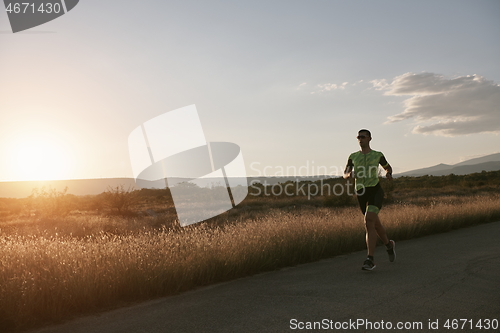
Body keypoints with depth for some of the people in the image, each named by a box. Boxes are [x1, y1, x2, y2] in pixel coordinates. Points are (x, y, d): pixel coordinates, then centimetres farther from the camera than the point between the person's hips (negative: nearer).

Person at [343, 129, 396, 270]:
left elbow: (388, 167, 20)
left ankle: (370, 259, -21)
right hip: (361, 193, 4)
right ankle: (389, 245, 46)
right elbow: (345, 175, 9)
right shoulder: (353, 156, 9)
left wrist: (389, 174, -3)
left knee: (368, 221, -24)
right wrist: (350, 174, -16)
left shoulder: (378, 155, 4)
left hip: (375, 191, -4)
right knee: (375, 223, 16)